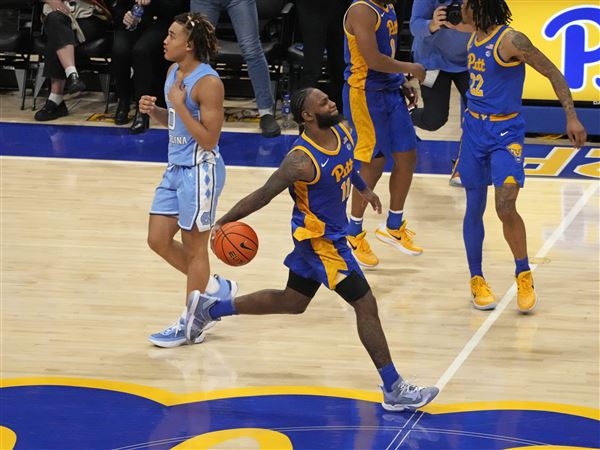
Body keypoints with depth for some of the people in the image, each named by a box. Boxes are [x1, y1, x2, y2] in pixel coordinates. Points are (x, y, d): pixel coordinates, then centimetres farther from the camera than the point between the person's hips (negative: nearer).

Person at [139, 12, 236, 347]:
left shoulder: (208, 83, -20)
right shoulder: (174, 73, 6)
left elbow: (209, 139, -22)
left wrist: (179, 105, -25)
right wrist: (154, 111, -1)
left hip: (200, 171, -9)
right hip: (176, 168, 9)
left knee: (194, 247, 4)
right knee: (158, 240, 12)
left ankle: (190, 325, 17)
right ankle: (215, 287, 30)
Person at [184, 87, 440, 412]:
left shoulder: (342, 132, -4)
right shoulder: (302, 160, -29)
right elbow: (264, 195, -21)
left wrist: (363, 189, 33)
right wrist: (224, 222, -12)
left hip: (331, 234, 9)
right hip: (319, 240, -9)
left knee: (292, 303, 24)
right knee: (366, 305, -8)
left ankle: (210, 307, 38)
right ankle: (394, 391, 0)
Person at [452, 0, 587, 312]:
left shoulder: (510, 40, -18)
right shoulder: (474, 36, 5)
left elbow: (553, 73, -14)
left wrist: (571, 117, -17)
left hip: (505, 131, -7)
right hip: (474, 126, 7)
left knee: (506, 207, -17)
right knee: (474, 207, 7)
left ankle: (524, 275, 3)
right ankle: (476, 280, 19)